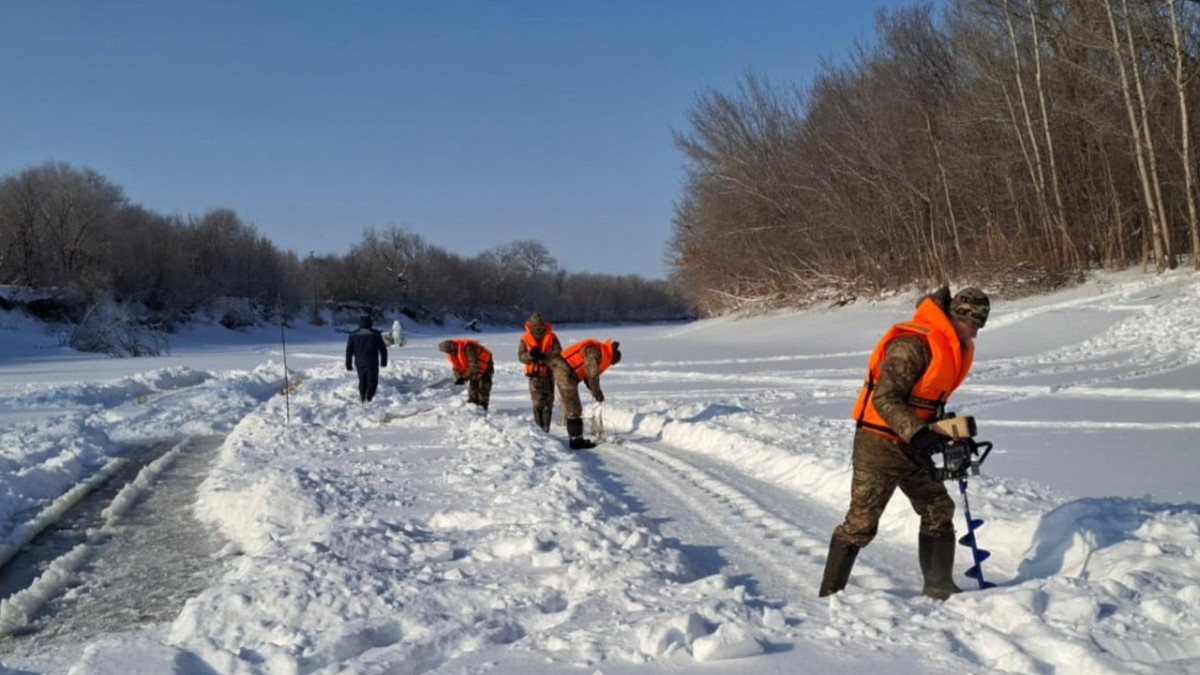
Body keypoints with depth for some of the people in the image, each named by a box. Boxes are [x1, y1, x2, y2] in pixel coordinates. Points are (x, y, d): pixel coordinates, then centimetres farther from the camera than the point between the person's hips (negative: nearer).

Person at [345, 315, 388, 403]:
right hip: (372, 363, -3)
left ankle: (362, 399, 22)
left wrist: (348, 365, 10)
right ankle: (369, 399, -15)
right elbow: (383, 349, 3)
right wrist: (383, 362, 16)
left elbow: (349, 351, 3)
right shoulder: (376, 334, -3)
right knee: (372, 382, 2)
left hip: (359, 363, 3)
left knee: (362, 382, 17)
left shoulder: (354, 335, 2)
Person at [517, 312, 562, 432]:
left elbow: (558, 352, -6)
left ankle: (546, 427, 15)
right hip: (534, 374, -2)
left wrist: (545, 355, -23)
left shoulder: (551, 337, 1)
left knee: (548, 402, 6)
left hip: (548, 372, 2)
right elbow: (521, 356, 0)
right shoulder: (525, 339, 2)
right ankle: (539, 427, -12)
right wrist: (530, 355, -22)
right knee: (538, 402, -14)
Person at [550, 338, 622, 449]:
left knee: (573, 409, 15)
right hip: (564, 372, -11)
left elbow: (588, 374, 20)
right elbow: (593, 375, -18)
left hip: (568, 373, 11)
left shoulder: (598, 353, 15)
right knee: (574, 410, -8)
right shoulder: (595, 350, -16)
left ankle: (576, 439, 20)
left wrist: (596, 392, 12)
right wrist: (597, 393, -8)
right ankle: (576, 440, -6)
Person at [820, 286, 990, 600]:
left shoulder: (955, 348, 9)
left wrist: (946, 429, 6)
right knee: (861, 522, -5)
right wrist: (919, 434, -34)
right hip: (879, 443, -9)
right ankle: (829, 595, 5)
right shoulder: (912, 344, -22)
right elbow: (885, 400, -27)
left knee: (938, 510, 12)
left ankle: (938, 586, 24)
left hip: (912, 445, 9)